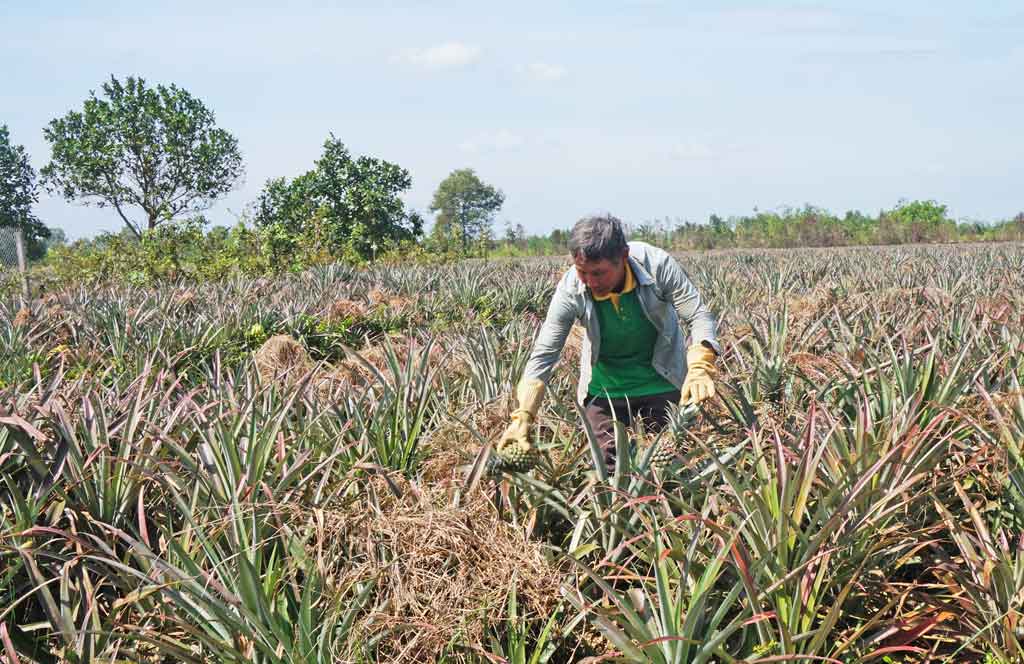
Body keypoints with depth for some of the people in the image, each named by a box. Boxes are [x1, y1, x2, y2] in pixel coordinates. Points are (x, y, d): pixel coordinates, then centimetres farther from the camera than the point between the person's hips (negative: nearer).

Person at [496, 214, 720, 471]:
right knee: (608, 465, 1)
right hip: (604, 389, 0)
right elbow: (543, 355, -21)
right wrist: (522, 417, -31)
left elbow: (699, 317, -21)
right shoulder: (570, 289, -25)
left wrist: (699, 368, -40)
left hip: (662, 381, 0)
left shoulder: (657, 264, -27)